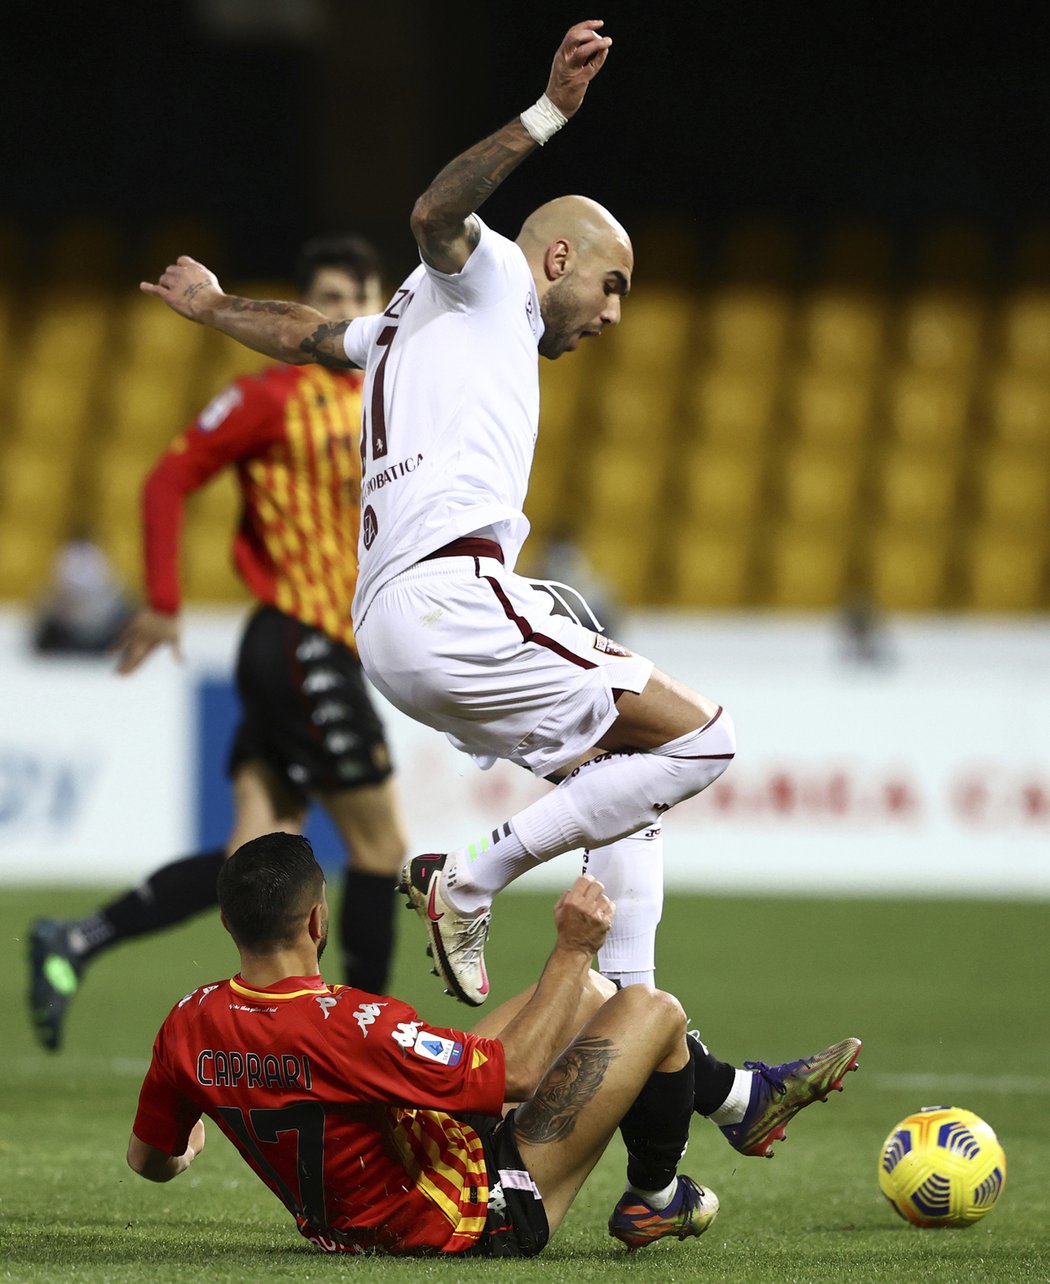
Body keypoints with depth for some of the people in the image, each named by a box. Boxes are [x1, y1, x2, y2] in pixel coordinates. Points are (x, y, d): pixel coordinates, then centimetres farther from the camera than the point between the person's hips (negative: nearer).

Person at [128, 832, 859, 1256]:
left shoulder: (189, 1026, -13)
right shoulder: (345, 1025, -36)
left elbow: (149, 1159, 4)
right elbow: (518, 1073, -27)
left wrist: (186, 1150, 28)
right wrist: (575, 949, -18)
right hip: (480, 1220, -9)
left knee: (580, 991, 21)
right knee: (652, 1011, 0)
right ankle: (653, 1200, 25)